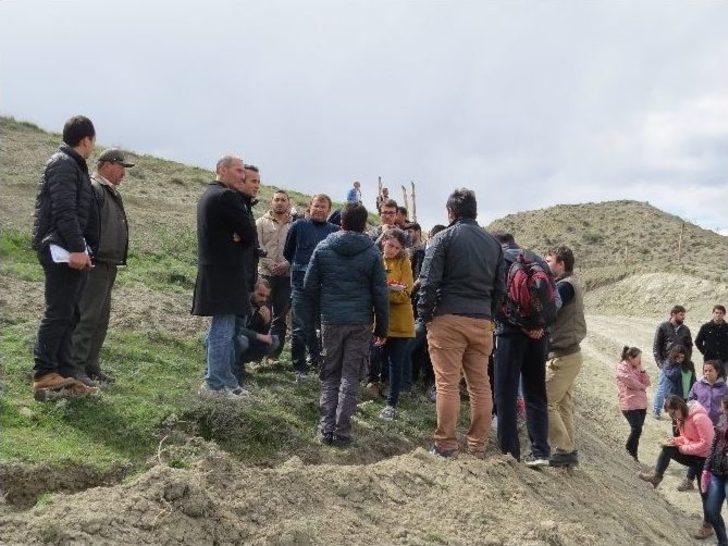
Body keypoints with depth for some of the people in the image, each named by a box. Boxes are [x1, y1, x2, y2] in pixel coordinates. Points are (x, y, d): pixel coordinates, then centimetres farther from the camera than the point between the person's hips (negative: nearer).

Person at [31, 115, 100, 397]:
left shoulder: (75, 166, 23)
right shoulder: (63, 164, -9)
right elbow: (64, 210, -20)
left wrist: (87, 248, 22)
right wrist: (77, 248, -24)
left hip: (73, 251, 10)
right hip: (60, 250, -10)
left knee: (68, 315, 10)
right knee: (58, 313, -10)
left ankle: (64, 375, 13)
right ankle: (44, 373, -7)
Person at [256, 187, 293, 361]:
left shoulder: (294, 224, 6)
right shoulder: (262, 222, 4)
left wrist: (286, 264, -15)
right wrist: (271, 264, -14)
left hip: (286, 276, 2)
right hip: (265, 274, -2)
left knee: (281, 317, 6)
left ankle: (274, 355, 14)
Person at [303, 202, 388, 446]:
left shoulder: (323, 247, 2)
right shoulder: (372, 253, -1)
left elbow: (309, 286, 3)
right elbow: (380, 293, -1)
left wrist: (313, 316, 13)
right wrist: (382, 328, 7)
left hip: (331, 321, 1)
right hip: (361, 323, -1)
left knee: (329, 375, 12)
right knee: (350, 376, 5)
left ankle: (327, 429, 7)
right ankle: (342, 432, 4)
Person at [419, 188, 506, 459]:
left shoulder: (444, 239, -2)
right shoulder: (493, 243, 14)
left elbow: (429, 282, -8)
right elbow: (500, 287, 15)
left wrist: (425, 315, 1)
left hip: (448, 319, -5)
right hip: (483, 322, 5)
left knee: (447, 383, -3)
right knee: (480, 384, 9)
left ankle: (446, 444, -1)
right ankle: (478, 445, 14)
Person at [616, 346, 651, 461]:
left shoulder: (638, 368, 18)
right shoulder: (622, 367, -4)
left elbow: (647, 383, 12)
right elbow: (630, 381, -16)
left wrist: (642, 370, 1)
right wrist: (642, 386, -1)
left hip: (641, 404, 7)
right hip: (629, 405, -7)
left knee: (637, 430, 6)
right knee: (637, 429, -14)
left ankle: (633, 454, 13)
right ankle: (630, 452, 2)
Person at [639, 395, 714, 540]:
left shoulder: (699, 418, -28)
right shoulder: (682, 417, 0)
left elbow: (706, 443, -28)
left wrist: (684, 448, -22)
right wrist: (676, 440, -8)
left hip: (704, 458, -8)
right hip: (692, 454, 8)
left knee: (705, 493, 2)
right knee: (667, 449, -12)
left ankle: (707, 526, 15)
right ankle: (656, 476, -5)